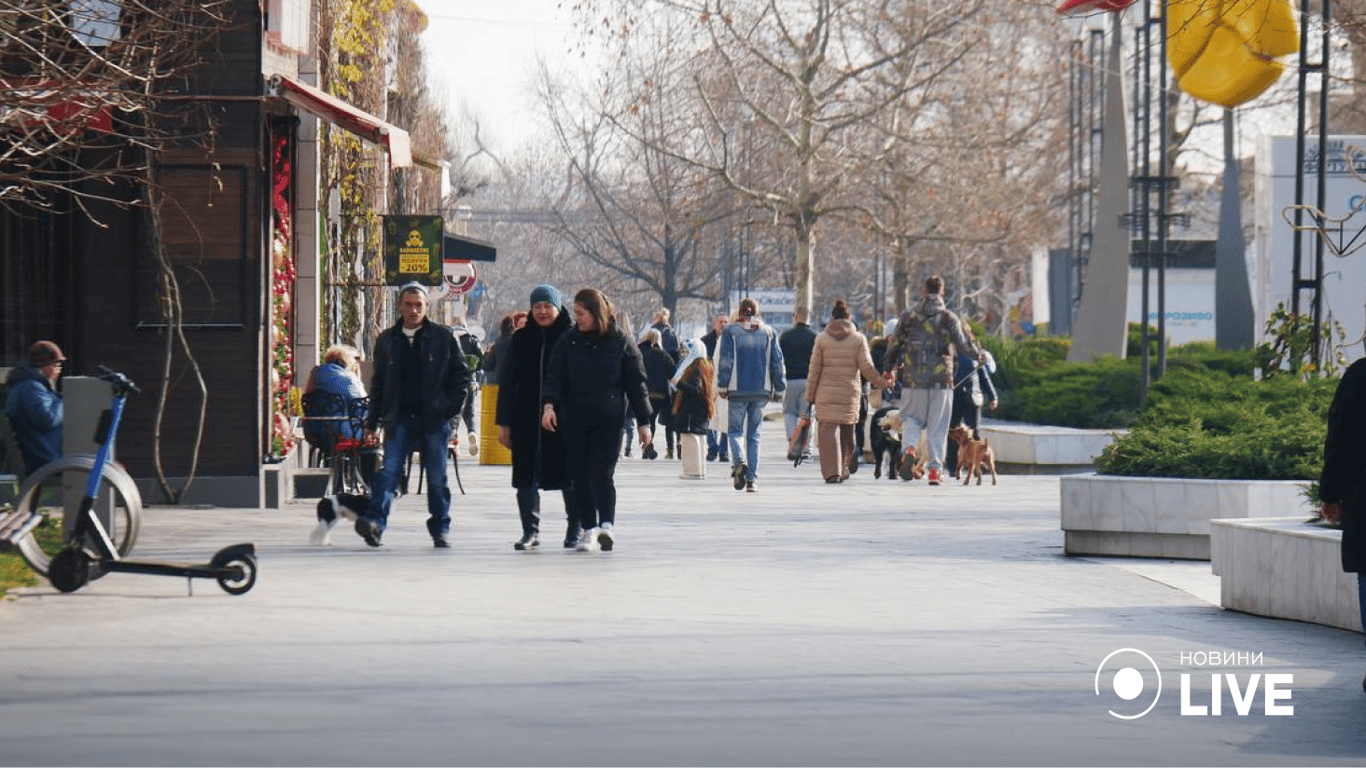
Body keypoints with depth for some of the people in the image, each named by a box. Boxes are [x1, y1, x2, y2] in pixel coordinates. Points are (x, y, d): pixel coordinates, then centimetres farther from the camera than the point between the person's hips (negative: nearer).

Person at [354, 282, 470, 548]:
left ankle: (440, 529, 14)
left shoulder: (443, 337, 5)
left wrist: (453, 407, -3)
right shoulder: (387, 340, 12)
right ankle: (375, 521, -25)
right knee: (388, 470, -14)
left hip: (434, 418, -1)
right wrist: (372, 421, 10)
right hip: (399, 418, 1)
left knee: (437, 476, 4)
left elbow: (461, 374, 8)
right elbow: (378, 382, 16)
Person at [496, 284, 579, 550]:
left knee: (569, 478, 2)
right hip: (526, 420, 3)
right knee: (526, 478, 3)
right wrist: (504, 422, 4)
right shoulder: (520, 340, 8)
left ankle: (575, 529, 16)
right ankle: (530, 531, 12)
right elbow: (506, 383, 9)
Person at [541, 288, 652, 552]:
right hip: (574, 419, 3)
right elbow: (554, 376, 2)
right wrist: (549, 404, -17)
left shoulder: (620, 341, 0)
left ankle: (607, 525, -11)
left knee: (601, 474, -14)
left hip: (608, 420, -3)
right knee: (579, 476, 3)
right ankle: (588, 529, 11)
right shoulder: (568, 340, 6)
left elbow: (636, 382, 4)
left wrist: (643, 422, 3)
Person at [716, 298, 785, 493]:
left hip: (738, 389, -2)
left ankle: (739, 462, -24)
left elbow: (725, 360, -5)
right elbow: (777, 361, 7)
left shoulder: (730, 331, 0)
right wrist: (778, 387, 13)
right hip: (761, 390, 2)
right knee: (754, 434, 8)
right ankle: (752, 479, 4)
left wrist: (722, 385, -2)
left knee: (735, 430, 6)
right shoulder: (769, 332, 8)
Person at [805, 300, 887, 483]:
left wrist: (810, 395, 5)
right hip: (850, 393, 1)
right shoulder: (858, 339, 2)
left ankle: (832, 471, -16)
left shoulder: (821, 339, 1)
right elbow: (866, 367, -3)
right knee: (847, 431, 16)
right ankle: (843, 469, 23)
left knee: (829, 430, -4)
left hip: (826, 393, -1)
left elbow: (814, 370, 1)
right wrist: (881, 381, 13)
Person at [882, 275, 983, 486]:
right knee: (937, 425, 6)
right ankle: (934, 468, 3)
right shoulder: (949, 317, -1)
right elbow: (963, 344, -3)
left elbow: (894, 343, 7)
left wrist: (889, 368, 22)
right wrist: (978, 354, 18)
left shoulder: (909, 316, 3)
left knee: (911, 417, 13)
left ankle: (909, 447, -16)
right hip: (941, 381, 0)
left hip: (913, 380, 0)